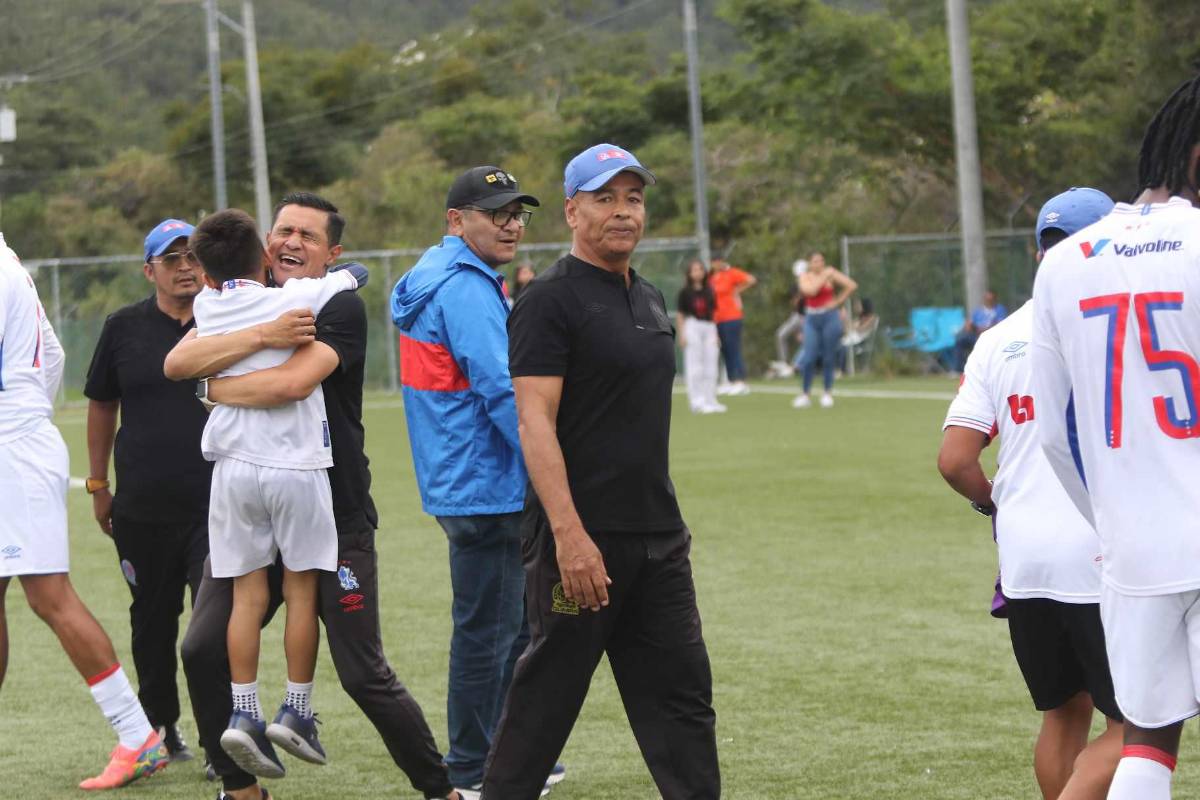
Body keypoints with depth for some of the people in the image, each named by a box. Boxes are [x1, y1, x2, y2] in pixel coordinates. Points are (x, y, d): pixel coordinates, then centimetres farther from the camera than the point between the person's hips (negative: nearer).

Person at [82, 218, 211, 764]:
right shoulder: (124, 328, 5)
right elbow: (102, 406, 12)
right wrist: (98, 485, 11)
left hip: (216, 506, -2)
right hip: (144, 509, 2)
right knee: (153, 620, 12)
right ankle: (160, 728, 27)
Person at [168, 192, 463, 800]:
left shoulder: (341, 309, -8)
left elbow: (293, 384, -26)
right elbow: (176, 363, -10)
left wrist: (215, 389, -8)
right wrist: (263, 334, -22)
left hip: (335, 519, -5)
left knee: (364, 676, -4)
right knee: (203, 651, -5)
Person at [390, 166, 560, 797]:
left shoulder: (438, 279, 16)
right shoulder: (466, 289, -18)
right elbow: (502, 391, -23)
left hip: (461, 484, 11)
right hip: (484, 489, -11)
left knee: (511, 626, 20)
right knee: (486, 631, -2)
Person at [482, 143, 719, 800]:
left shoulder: (650, 300, 16)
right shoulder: (551, 300, -10)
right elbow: (535, 423, -18)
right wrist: (569, 534, -26)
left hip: (658, 541, 8)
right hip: (581, 537, -8)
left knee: (682, 692, 7)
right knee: (547, 695, 0)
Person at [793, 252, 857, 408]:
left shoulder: (830, 273, 0)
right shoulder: (805, 276, 5)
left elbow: (851, 285, -3)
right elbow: (811, 290, -15)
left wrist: (838, 301, -4)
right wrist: (824, 277, -12)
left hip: (830, 317, -1)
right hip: (812, 319, 2)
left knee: (829, 357, 0)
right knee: (809, 358, -4)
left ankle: (828, 393, 8)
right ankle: (805, 394, 4)